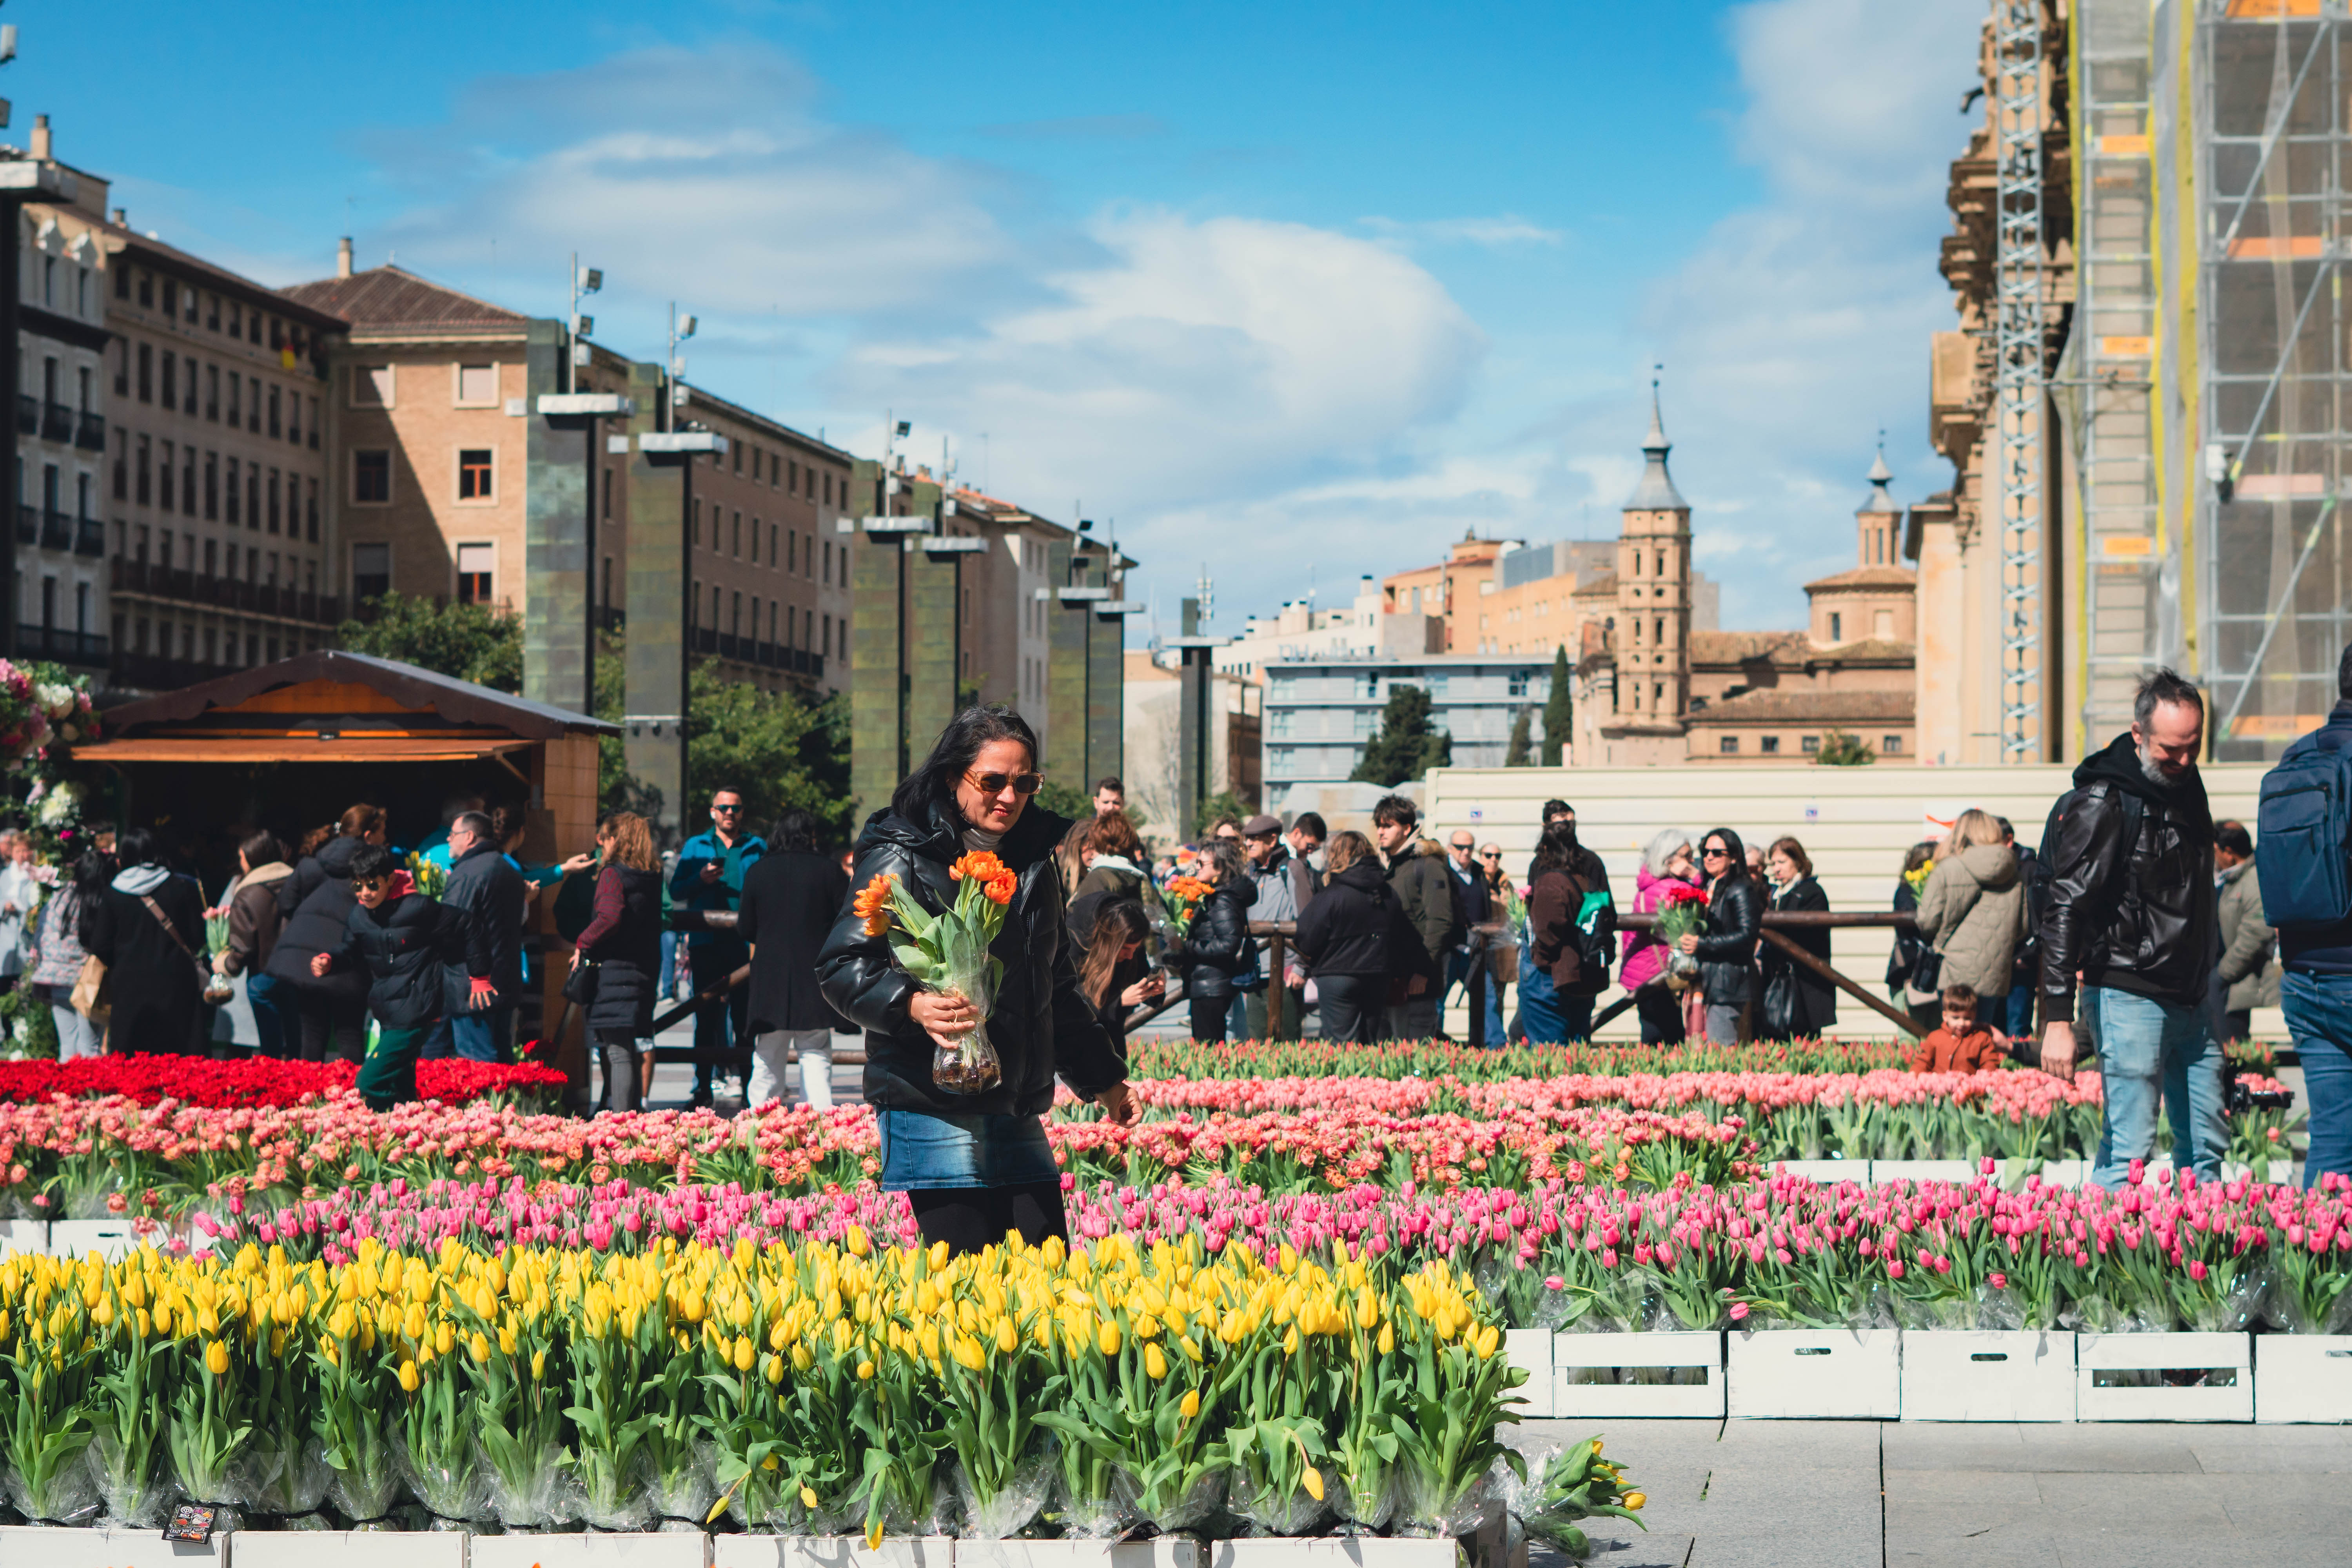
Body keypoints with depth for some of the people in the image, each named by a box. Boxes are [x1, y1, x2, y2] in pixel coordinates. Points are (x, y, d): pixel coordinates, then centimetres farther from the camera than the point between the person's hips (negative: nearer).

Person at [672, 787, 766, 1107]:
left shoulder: (757, 848, 11)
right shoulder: (695, 847, 12)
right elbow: (676, 891, 6)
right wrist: (701, 880, -13)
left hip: (745, 945, 0)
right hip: (707, 945, 0)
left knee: (745, 1019, 1)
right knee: (706, 1019, 3)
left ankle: (750, 1088, 4)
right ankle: (703, 1089, 7)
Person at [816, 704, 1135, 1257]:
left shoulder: (1032, 863, 17)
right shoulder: (904, 860, -5)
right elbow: (842, 967, -10)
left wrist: (1103, 1076, 32)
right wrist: (910, 1005, -27)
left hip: (1018, 1116, 7)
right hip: (932, 1112, -7)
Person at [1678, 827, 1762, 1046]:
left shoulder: (1741, 890, -7)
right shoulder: (1706, 888, 19)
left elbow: (1747, 936, -16)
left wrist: (1702, 944, -20)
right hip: (1706, 982, 8)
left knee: (1719, 1051, -12)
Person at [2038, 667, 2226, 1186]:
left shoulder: (2187, 784, 10)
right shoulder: (2101, 804, -15)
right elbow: (2065, 913, -18)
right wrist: (2058, 1018, -24)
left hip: (2194, 1000, 8)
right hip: (2130, 999, -8)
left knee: (2208, 1149, 12)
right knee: (2128, 1154, -9)